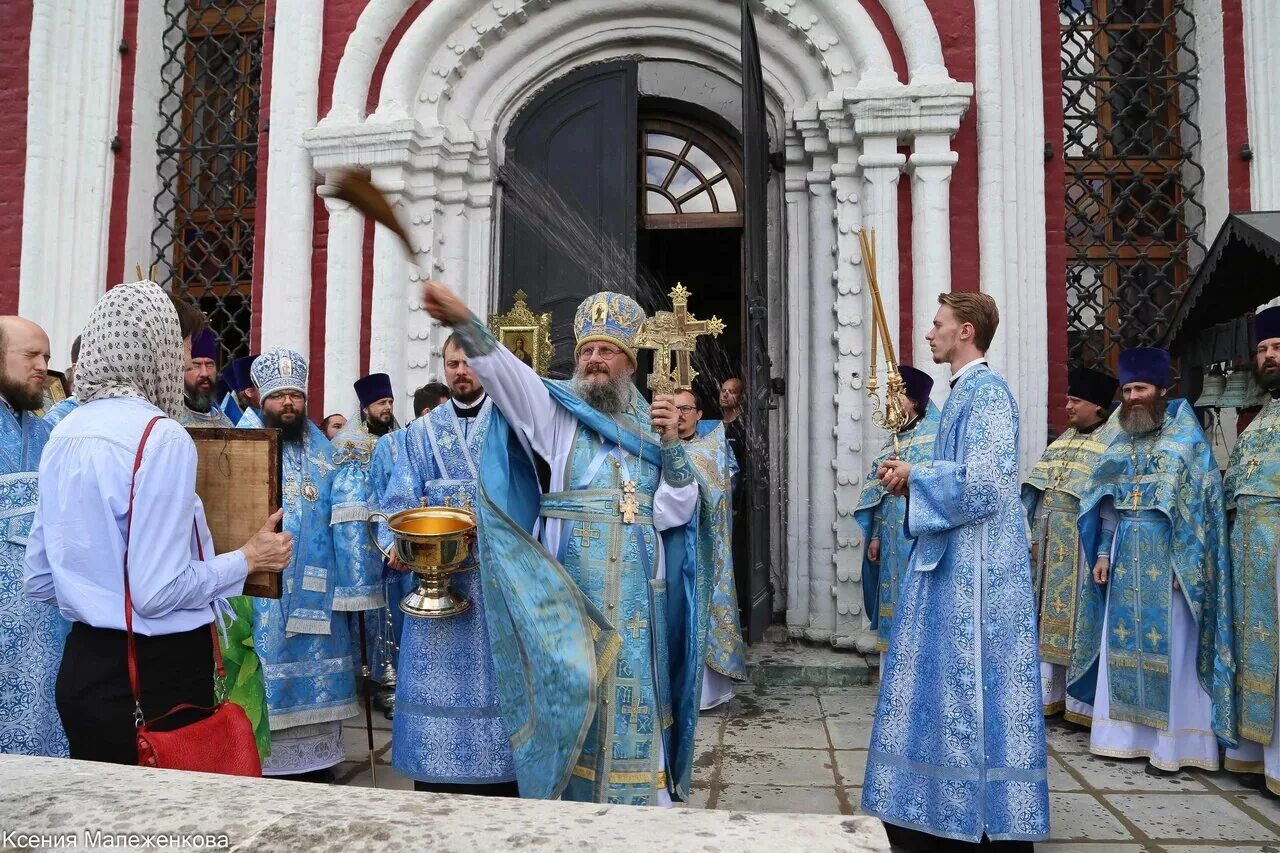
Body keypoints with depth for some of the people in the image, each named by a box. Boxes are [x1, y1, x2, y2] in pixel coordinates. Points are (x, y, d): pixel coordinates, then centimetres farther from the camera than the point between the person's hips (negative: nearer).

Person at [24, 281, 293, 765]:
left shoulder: (64, 434, 6)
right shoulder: (161, 436, -19)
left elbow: (39, 581, 12)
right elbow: (158, 592, -22)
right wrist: (249, 559, -9)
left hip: (82, 666, 8)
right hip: (158, 674, -8)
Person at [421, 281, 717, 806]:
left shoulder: (650, 425, 10)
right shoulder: (557, 411, 1)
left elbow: (676, 511, 3)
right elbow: (508, 375, -20)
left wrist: (672, 443, -10)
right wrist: (463, 323, -36)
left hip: (635, 600, 2)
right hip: (566, 597, -2)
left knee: (631, 703, 7)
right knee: (572, 698, 4)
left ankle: (639, 803, 21)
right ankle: (569, 803, 21)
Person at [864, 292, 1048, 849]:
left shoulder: (987, 392, -14)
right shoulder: (963, 393, 16)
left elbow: (984, 484, -22)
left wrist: (915, 477, -11)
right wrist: (912, 477, 6)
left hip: (976, 566, -10)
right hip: (950, 560, 10)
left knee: (973, 684, -2)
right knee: (946, 685, 14)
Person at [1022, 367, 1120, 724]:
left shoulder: (1115, 439, -8)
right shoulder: (1064, 438, 15)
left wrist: (1103, 552, -19)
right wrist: (1037, 537, 11)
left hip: (1083, 544, -7)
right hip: (1051, 542, 7)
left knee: (1079, 614, -1)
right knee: (1052, 612, 10)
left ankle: (1082, 700, 10)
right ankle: (1050, 693, 19)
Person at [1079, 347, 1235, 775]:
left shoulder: (1186, 438, -3)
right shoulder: (1121, 443, 13)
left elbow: (1203, 503, -8)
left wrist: (1188, 562, -15)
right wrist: (1104, 553, 9)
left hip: (1168, 555, -5)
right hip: (1126, 554, 5)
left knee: (1168, 643, -1)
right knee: (1124, 639, 7)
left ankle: (1171, 741, 8)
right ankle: (1129, 732, 16)